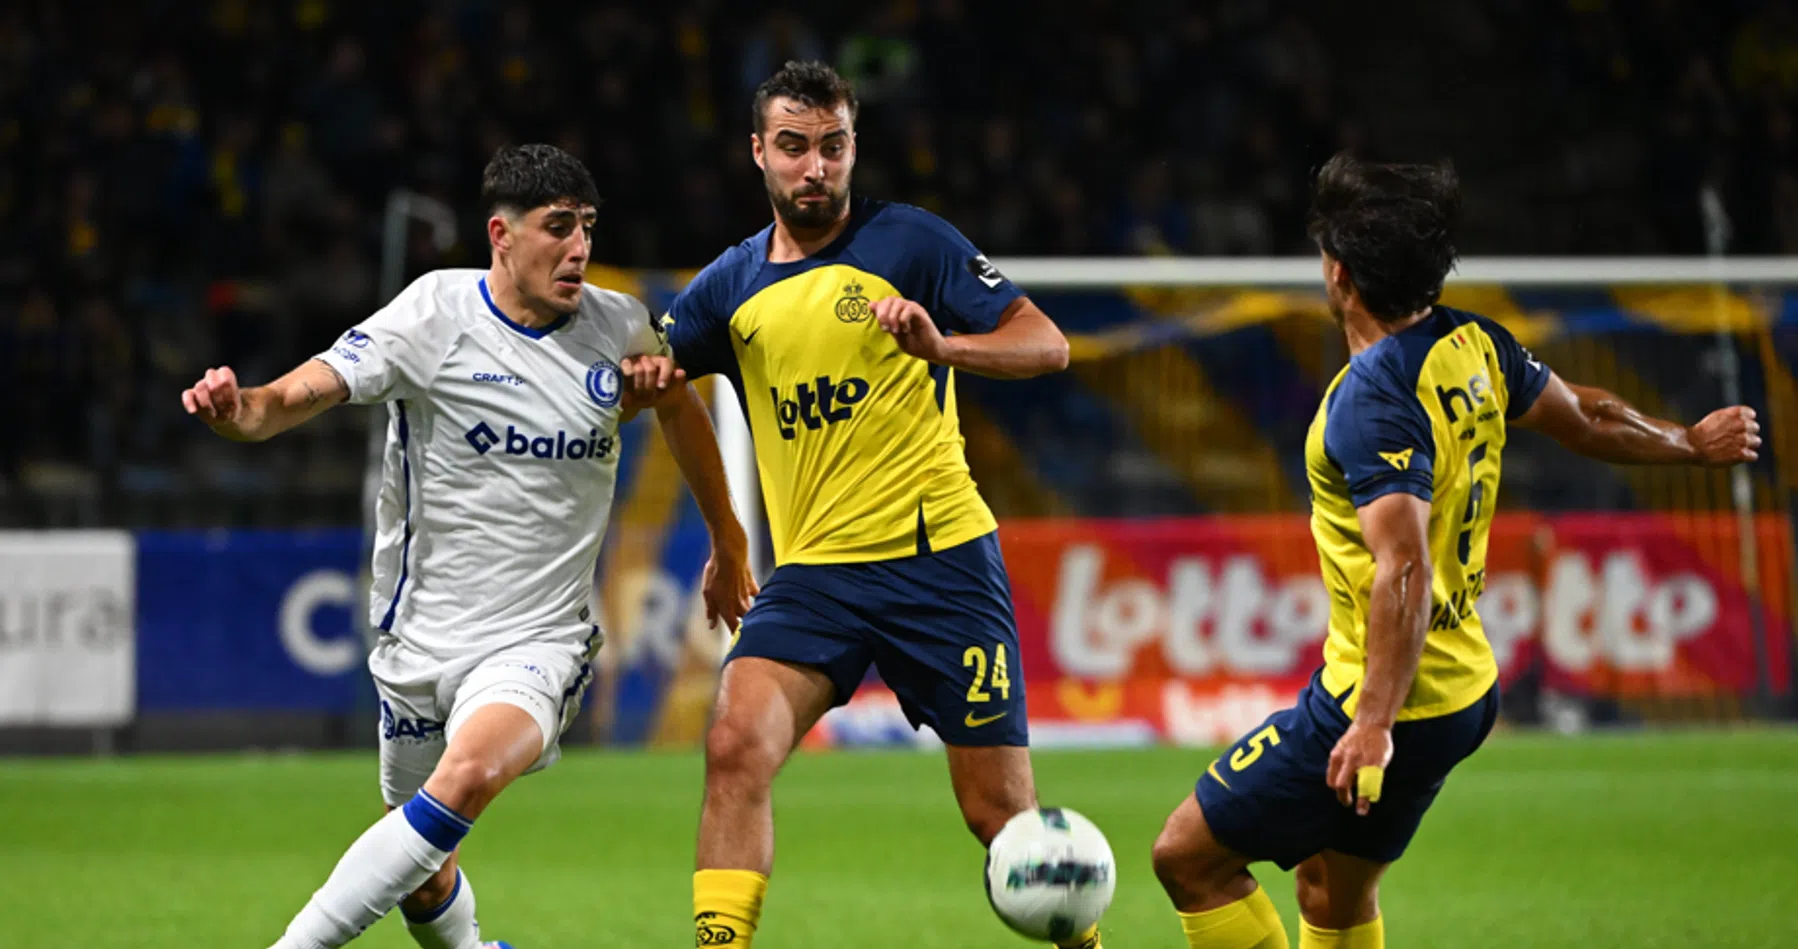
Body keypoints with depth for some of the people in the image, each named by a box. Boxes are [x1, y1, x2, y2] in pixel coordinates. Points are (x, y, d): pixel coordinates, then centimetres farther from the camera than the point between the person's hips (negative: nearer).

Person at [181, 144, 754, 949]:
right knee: (425, 881, 10)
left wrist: (727, 541, 32)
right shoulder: (435, 316, -10)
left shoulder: (619, 326, 1)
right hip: (423, 635, 0)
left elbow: (677, 404, 24)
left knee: (471, 771, -32)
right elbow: (296, 396, -17)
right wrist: (238, 408, -41)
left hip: (541, 638, 0)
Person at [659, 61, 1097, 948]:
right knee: (736, 743, -21)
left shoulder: (910, 241, -2)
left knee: (999, 809, 0)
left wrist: (942, 344, -25)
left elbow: (1046, 344, -5)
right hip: (813, 570, 3)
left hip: (939, 556, -3)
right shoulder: (731, 286, 9)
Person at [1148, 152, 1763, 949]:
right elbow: (1587, 419, 17)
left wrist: (1375, 722, -37)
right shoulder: (1475, 346, 1)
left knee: (1187, 856, -1)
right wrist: (1694, 442, 37)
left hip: (1393, 703, -9)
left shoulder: (1372, 400, -24)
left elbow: (1404, 569, -33)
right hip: (1466, 691, 9)